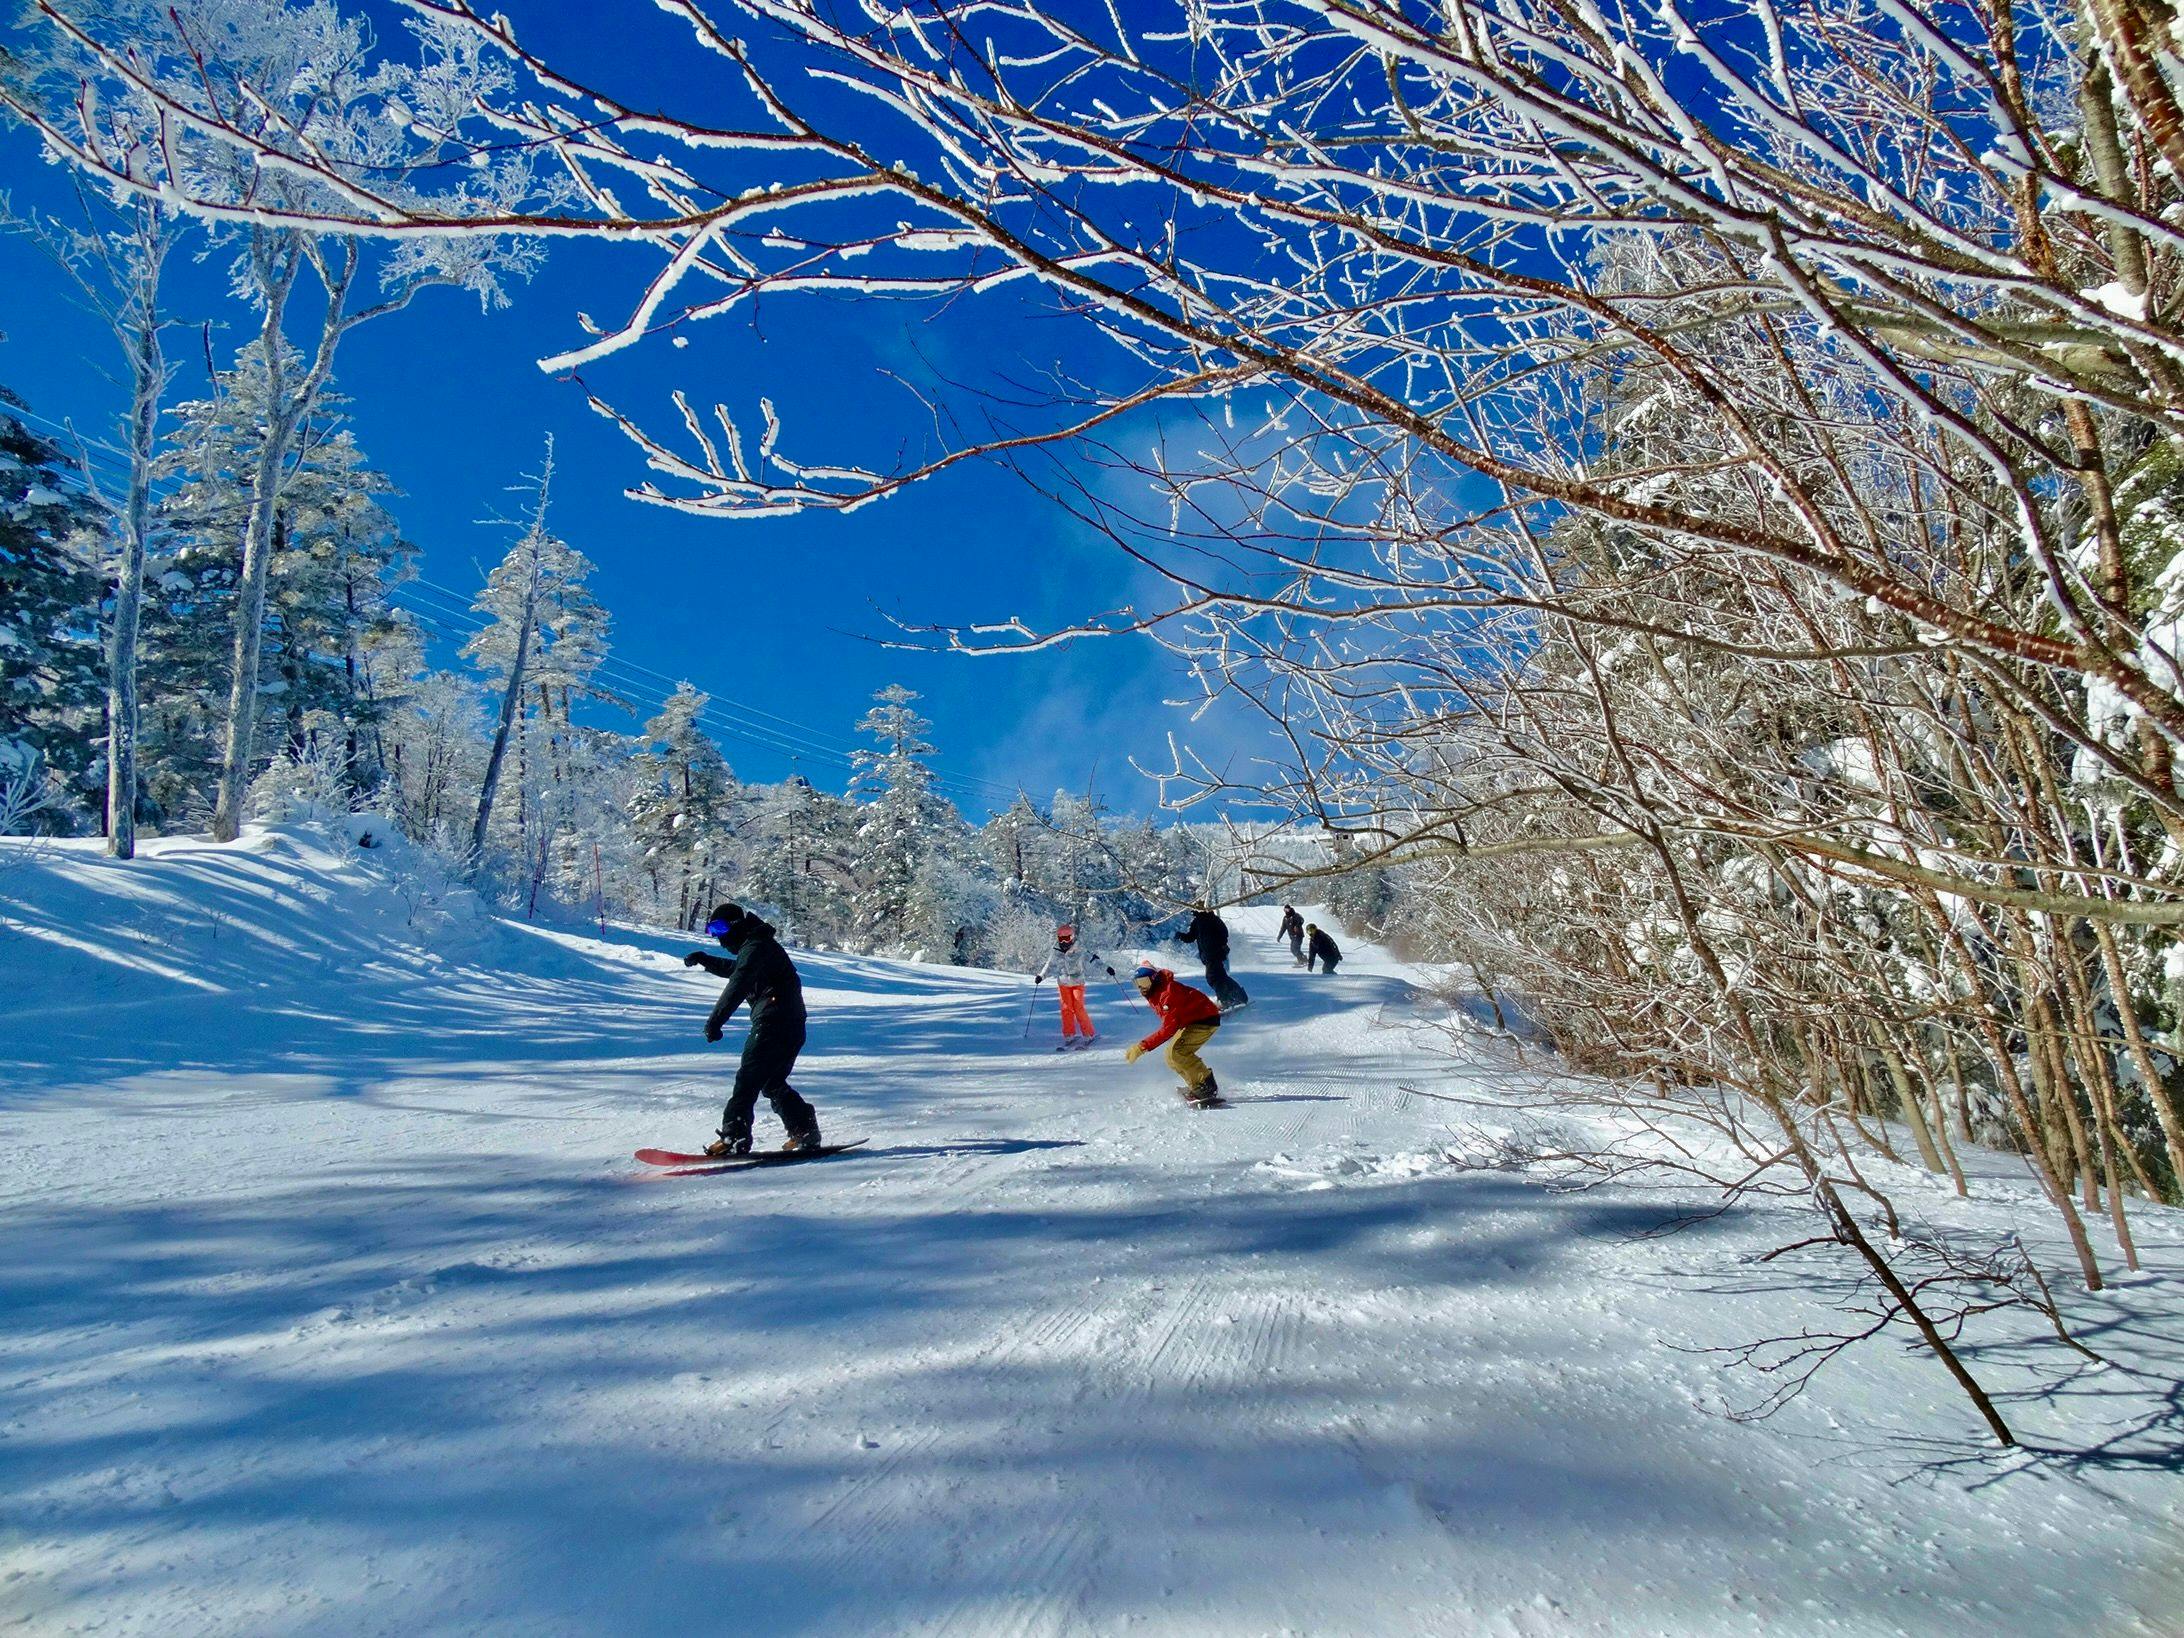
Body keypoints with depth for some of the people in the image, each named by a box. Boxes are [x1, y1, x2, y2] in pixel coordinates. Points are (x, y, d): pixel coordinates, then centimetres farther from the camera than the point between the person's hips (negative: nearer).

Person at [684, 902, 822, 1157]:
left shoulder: (756, 946, -12)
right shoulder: (755, 945, 22)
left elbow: (738, 985, -25)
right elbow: (734, 968, 43)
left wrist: (715, 1019, -30)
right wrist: (704, 959, 34)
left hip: (773, 1023, -11)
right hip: (789, 1025, 11)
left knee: (748, 1079, -9)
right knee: (773, 1083, 17)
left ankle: (734, 1138, -11)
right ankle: (805, 1133, 17)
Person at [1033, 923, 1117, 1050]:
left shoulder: (1079, 950, -11)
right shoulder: (1055, 952, -1)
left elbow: (1092, 958, -5)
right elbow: (1048, 965, 12)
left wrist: (1106, 967, -10)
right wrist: (1040, 976, 3)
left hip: (1077, 982, -3)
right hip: (1063, 983, 3)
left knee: (1078, 1008, -12)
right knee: (1066, 1008, -5)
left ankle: (1090, 1034, -2)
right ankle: (1069, 1036, 3)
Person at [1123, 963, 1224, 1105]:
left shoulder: (1168, 993, -27)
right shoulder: (1154, 994, 2)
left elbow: (1169, 1028, -32)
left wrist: (1142, 1046, -34)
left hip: (1206, 1020, -10)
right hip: (1191, 1021, 10)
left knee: (1177, 1051, -24)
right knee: (1171, 1057, 4)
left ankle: (1208, 1088, -19)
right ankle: (1197, 1088, 7)